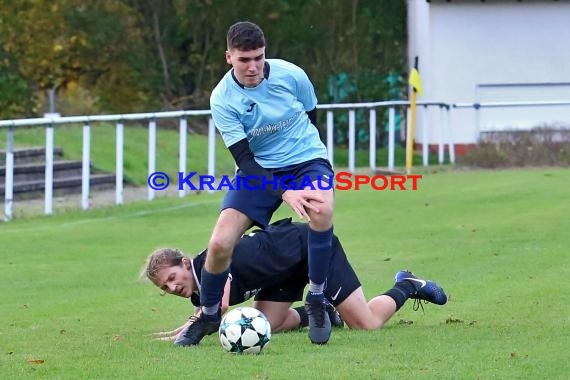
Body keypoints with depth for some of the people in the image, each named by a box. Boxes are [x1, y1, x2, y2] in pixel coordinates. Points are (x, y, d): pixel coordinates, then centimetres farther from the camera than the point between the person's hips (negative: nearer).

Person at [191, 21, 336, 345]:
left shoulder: (291, 75, -14)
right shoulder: (222, 99, -16)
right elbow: (244, 159, -19)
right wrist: (285, 194, -32)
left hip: (307, 162, 0)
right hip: (259, 170, 1)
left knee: (322, 209, -35)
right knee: (220, 243, -15)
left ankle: (317, 301, -18)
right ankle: (209, 316, 14)